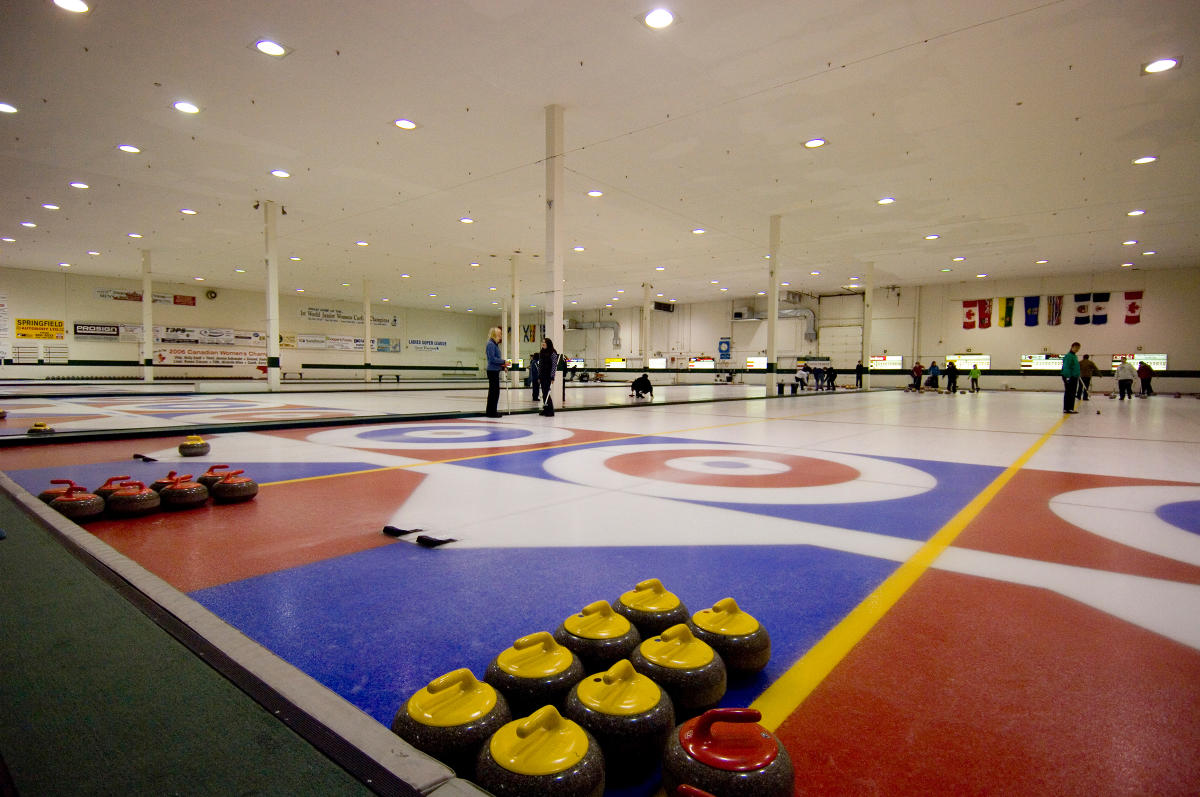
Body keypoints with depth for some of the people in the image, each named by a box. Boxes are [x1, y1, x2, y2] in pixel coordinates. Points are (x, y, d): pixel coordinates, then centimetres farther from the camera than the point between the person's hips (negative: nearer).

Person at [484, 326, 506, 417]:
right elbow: (492, 358, -20)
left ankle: (491, 411, 21)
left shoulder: (495, 344, 15)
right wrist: (503, 361, -15)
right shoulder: (491, 344, -14)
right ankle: (491, 412, 2)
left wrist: (502, 366, 9)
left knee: (494, 391, 13)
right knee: (494, 391, -5)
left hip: (495, 371, 10)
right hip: (492, 371, -10)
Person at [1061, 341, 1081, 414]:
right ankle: (1066, 409, -8)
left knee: (1073, 394, 12)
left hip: (1074, 378, 10)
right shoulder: (1068, 356, -12)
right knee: (1068, 393, -9)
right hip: (1069, 378, -10)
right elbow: (1066, 367, -20)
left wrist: (1078, 376, 24)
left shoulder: (1075, 356, 19)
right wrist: (1068, 377, -24)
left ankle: (1070, 408, 16)